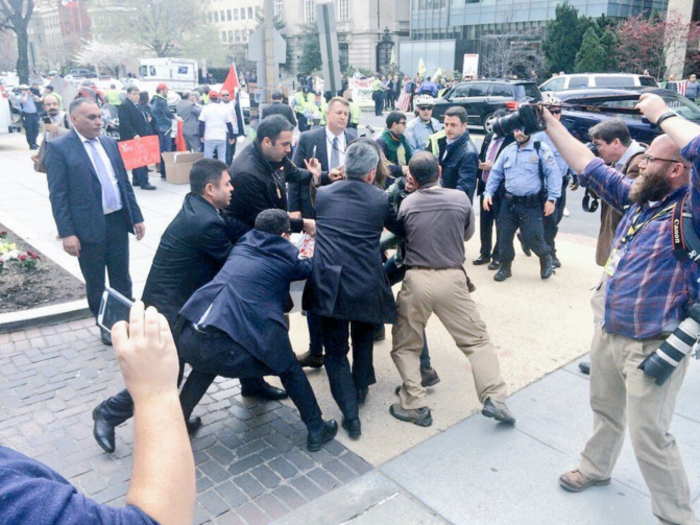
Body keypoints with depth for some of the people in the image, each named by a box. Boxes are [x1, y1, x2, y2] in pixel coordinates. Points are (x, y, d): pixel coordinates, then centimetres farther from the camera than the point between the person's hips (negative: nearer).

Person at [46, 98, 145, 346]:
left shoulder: (110, 143, 8)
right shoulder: (59, 147, -7)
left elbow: (125, 183, 12)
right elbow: (58, 195, -11)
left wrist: (136, 217, 8)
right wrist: (67, 233, -16)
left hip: (118, 221, 4)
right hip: (89, 226, -4)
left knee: (121, 279, 14)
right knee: (95, 283, 13)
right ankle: (105, 325, 29)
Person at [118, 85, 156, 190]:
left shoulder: (138, 106, 19)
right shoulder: (124, 106, -10)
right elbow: (125, 123, -19)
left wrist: (147, 133, 13)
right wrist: (134, 134, -26)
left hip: (141, 137, 9)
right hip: (132, 138, -9)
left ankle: (136, 179, 20)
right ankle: (144, 182, -11)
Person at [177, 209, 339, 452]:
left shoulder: (243, 242, 20)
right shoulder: (286, 255, 7)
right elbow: (312, 268, 26)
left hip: (189, 340, 6)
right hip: (228, 349, -5)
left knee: (206, 364, 40)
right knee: (289, 367, 21)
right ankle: (316, 430, 30)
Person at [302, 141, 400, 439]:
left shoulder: (321, 194, 5)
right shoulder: (381, 199, 1)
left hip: (329, 285, 0)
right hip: (367, 286, 0)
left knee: (336, 350, 10)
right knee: (363, 337, 28)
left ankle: (350, 413, 3)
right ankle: (361, 388, 41)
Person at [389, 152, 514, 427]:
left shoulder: (406, 204, -2)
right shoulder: (460, 199, -2)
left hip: (416, 280, 0)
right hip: (452, 278, 1)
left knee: (405, 346, 15)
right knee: (477, 340, 13)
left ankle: (414, 406, 13)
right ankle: (494, 398, 8)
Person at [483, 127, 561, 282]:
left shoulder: (541, 149, -7)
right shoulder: (508, 150, 9)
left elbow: (553, 174, -8)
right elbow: (496, 173, 14)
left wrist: (551, 198, -14)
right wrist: (488, 192, 4)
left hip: (532, 204, -5)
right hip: (509, 202, 5)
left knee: (532, 237, -6)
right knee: (505, 234, 7)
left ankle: (546, 258, 26)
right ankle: (505, 266, 25)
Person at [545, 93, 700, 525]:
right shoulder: (639, 198, 5)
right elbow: (589, 167, 10)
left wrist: (662, 114, -21)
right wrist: (550, 123, 9)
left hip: (652, 346, -8)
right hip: (609, 332, 8)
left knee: (649, 434, 0)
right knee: (605, 409, 26)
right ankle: (595, 469, 50)